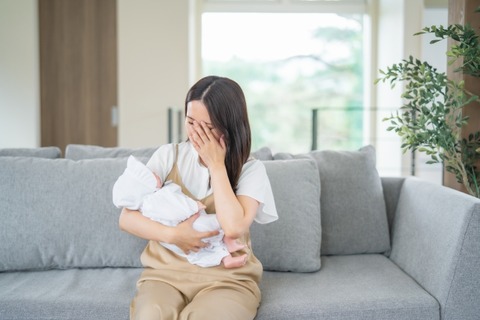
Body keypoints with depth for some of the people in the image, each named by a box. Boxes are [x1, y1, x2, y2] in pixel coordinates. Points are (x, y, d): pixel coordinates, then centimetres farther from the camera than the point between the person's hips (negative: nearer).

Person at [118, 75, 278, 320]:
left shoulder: (250, 169, -2)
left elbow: (233, 227, -19)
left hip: (227, 278, -1)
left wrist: (216, 164, -13)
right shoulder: (168, 156, 4)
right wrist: (172, 235, -18)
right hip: (166, 272, 1)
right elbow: (126, 218, -1)